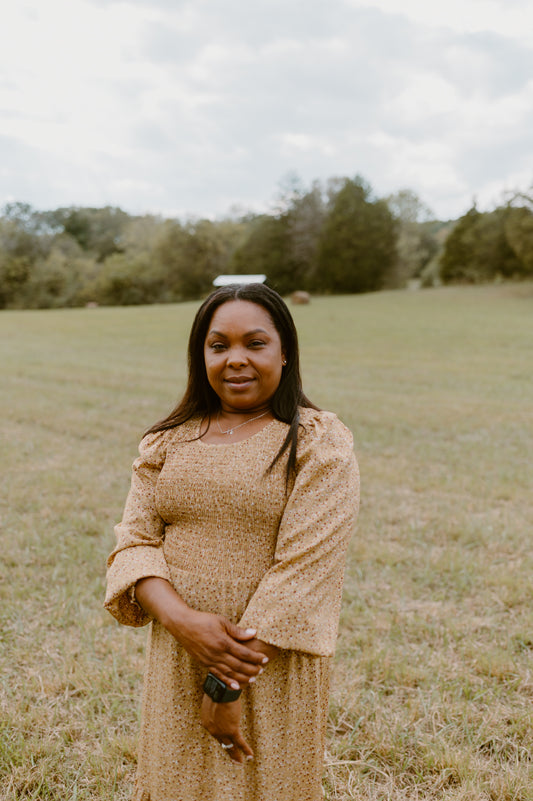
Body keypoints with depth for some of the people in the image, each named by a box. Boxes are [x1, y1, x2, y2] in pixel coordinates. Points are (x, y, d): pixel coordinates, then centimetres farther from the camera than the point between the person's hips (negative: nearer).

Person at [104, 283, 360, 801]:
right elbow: (135, 543, 0)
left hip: (273, 664, -4)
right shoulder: (168, 442, 5)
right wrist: (183, 621, -19)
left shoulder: (320, 445, -9)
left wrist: (228, 683, -18)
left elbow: (302, 570, -16)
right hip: (176, 661, 4)